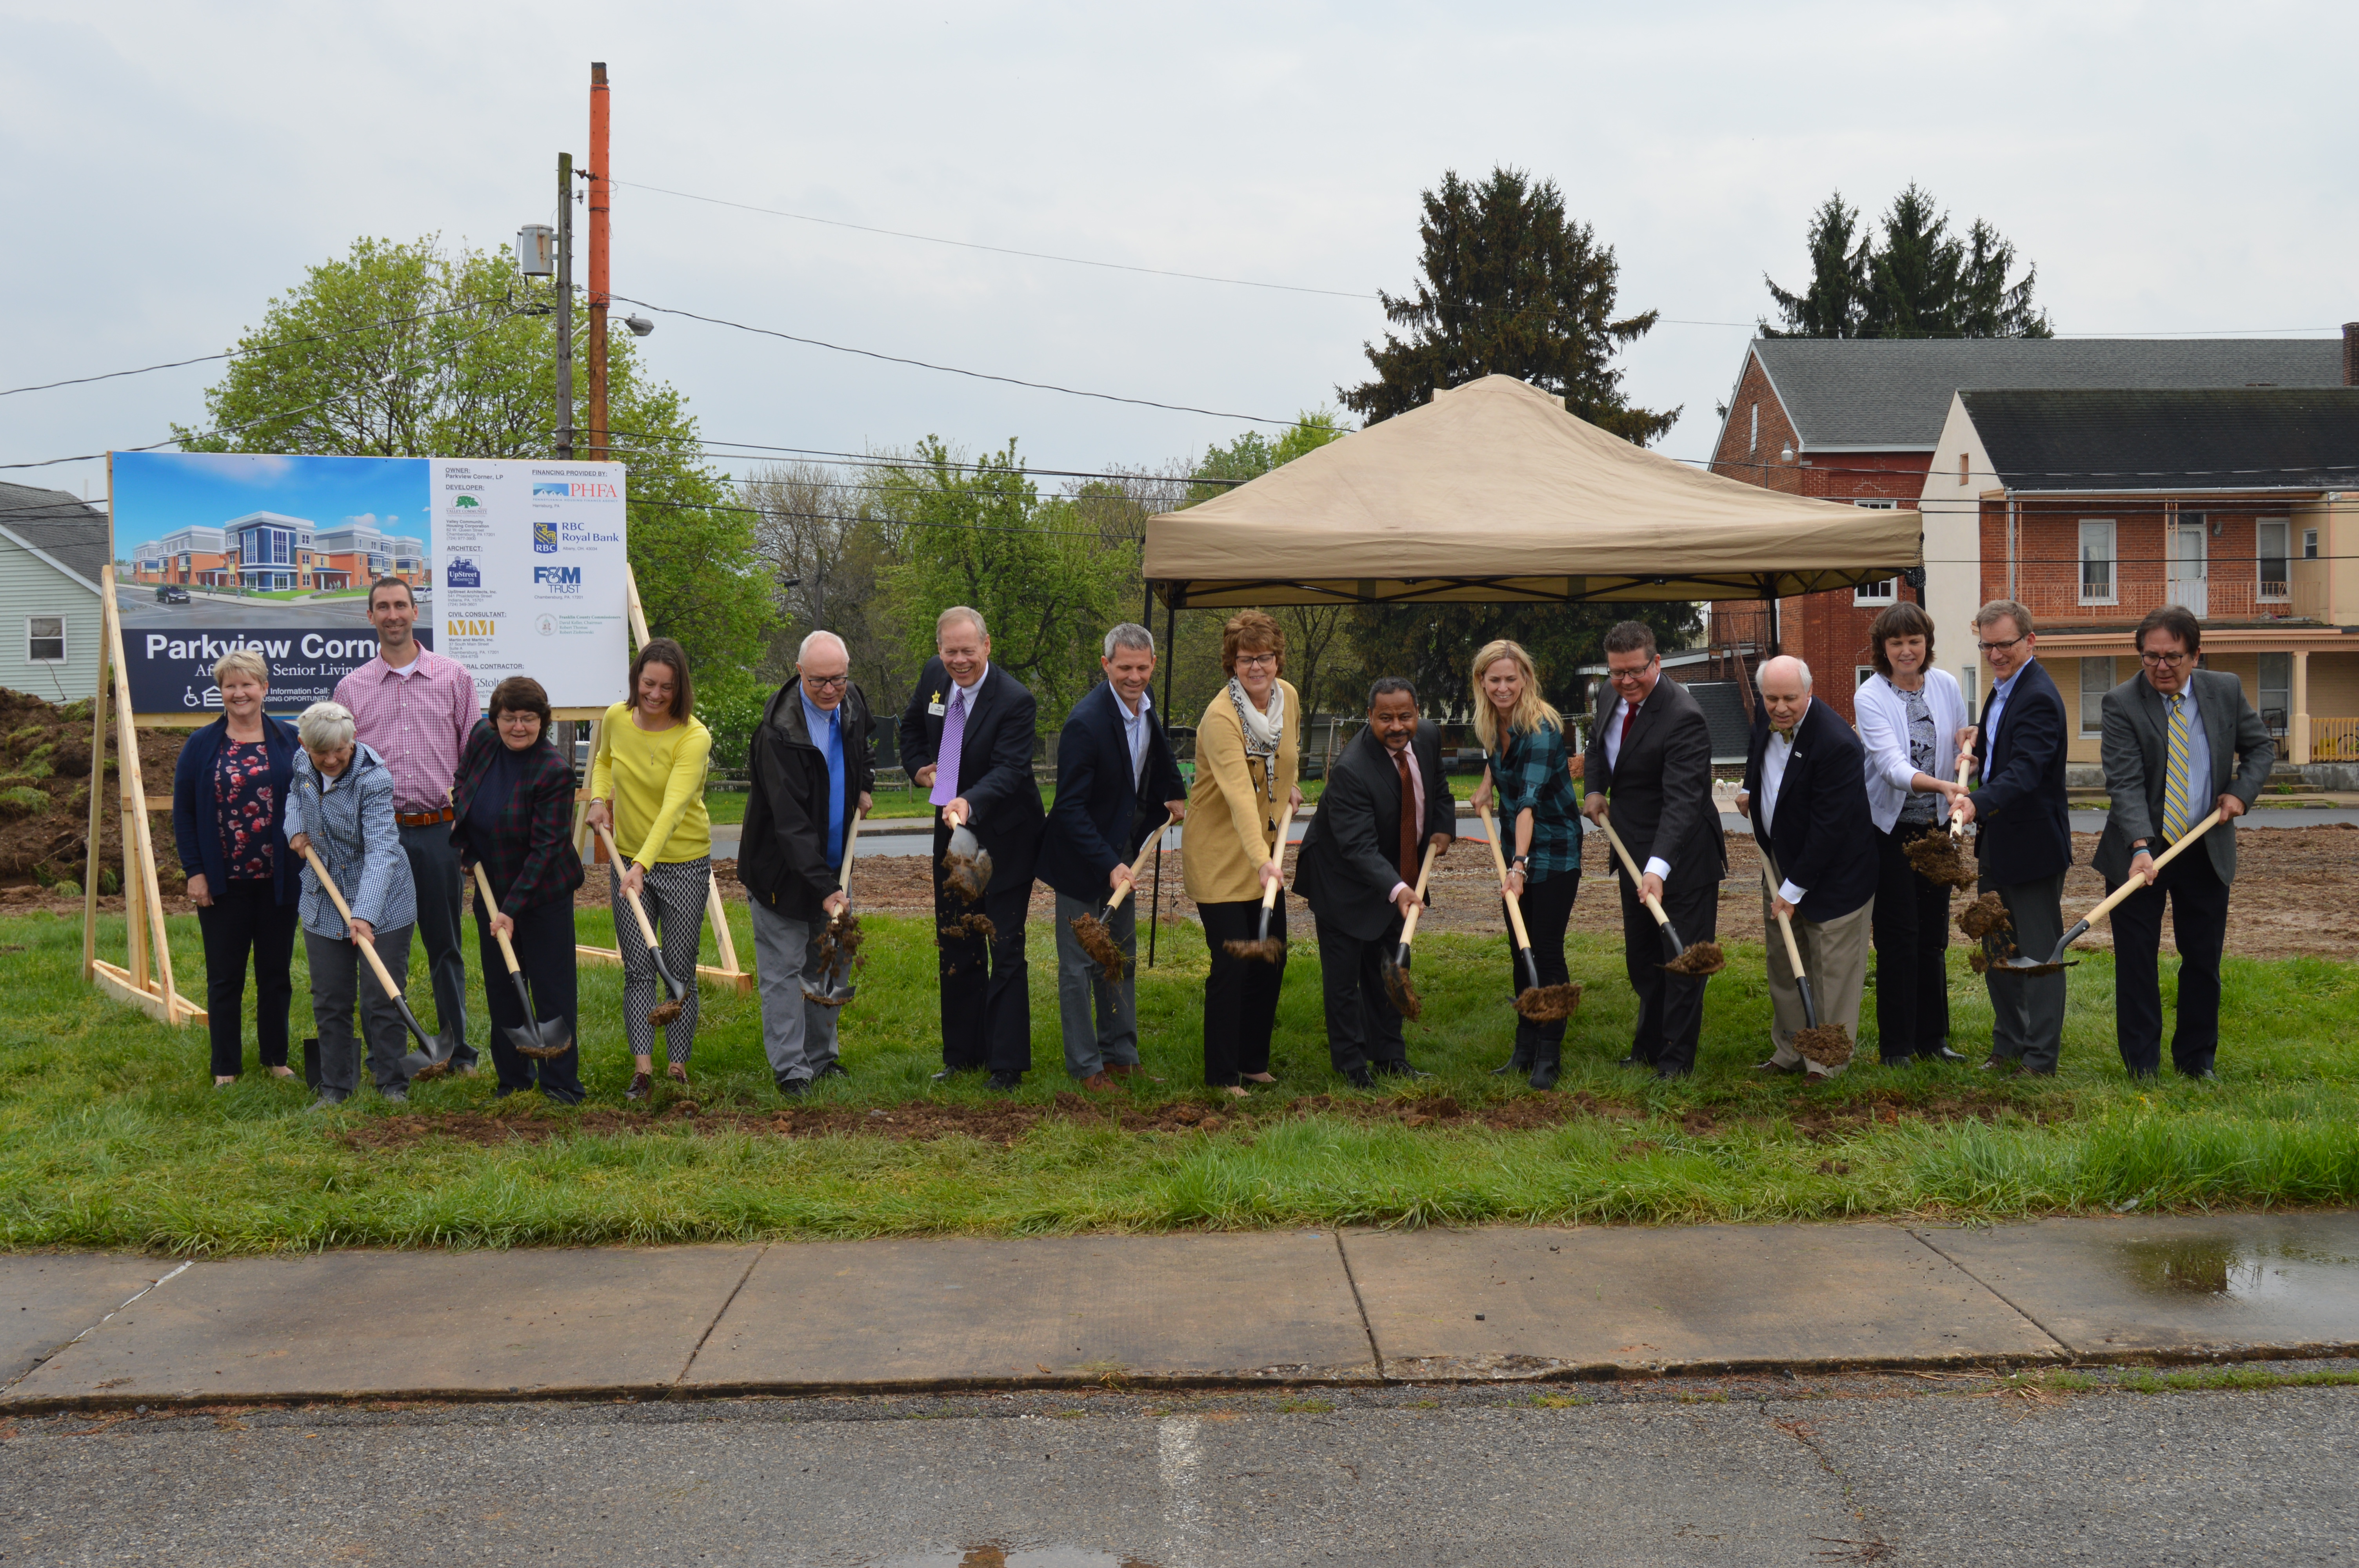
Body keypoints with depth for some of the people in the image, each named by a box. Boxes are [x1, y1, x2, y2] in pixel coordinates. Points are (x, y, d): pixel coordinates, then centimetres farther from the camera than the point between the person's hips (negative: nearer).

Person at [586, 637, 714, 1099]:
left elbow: (673, 807, -31)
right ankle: (642, 1068, -1)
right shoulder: (616, 719, -3)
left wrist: (643, 864, -42)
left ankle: (678, 1066, 15)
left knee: (679, 970, 2)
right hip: (627, 862, 4)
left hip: (684, 864, -4)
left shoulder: (694, 737, -19)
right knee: (638, 968, -1)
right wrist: (599, 798, 3)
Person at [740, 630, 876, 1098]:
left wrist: (865, 785, 12)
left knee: (831, 963, 13)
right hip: (783, 867, -7)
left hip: (832, 864, 7)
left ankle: (821, 1057, 25)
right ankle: (790, 1069, 4)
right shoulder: (779, 731, -26)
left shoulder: (851, 702, -3)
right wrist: (823, 887, -34)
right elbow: (790, 820, -29)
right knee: (783, 969, -3)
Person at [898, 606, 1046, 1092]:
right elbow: (912, 727, 19)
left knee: (1006, 951, -3)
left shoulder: (1015, 701, -21)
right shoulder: (934, 675, -1)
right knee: (957, 947, 14)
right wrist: (919, 768, 1)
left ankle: (1007, 1065, 3)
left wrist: (970, 802, -48)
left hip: (1005, 838, -6)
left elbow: (1010, 770, -31)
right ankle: (963, 1054, 26)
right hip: (954, 832, 7)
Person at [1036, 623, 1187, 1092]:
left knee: (1121, 958, 16)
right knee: (1079, 965, 2)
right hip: (1082, 859, -8)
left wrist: (1174, 792, 13)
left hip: (1123, 851, 8)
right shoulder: (1086, 722, -27)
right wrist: (1109, 865, -30)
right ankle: (1085, 1066, 13)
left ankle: (1121, 1055, 28)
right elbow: (1070, 807, -26)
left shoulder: (1145, 705, -2)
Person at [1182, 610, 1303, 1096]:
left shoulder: (1288, 696, -1)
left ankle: (1254, 1063, 25)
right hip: (1220, 855, -7)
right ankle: (1222, 1075, 5)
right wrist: (1261, 860, -46)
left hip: (1265, 853, 7)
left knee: (1272, 958, 10)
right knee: (1231, 964, -7)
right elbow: (1239, 795, -37)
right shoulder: (1220, 717, -24)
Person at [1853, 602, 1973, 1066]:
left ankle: (1931, 1039, 20)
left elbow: (1963, 738, 19)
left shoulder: (1946, 685, 3)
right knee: (1898, 936, -4)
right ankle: (1895, 1045, 4)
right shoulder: (1870, 697, -12)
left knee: (1934, 935, 10)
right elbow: (1892, 765, -24)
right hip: (1891, 829, -4)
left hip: (1937, 826, 5)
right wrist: (1941, 785, -39)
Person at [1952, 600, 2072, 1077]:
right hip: (1997, 843, 10)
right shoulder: (2004, 688, 11)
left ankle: (2040, 1058, 8)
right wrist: (1978, 743, 5)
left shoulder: (2038, 698, -20)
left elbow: (2024, 771, -33)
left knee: (2039, 953, 0)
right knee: (1998, 950, 17)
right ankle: (2008, 1046, 29)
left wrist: (1978, 802, -47)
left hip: (2033, 844, -10)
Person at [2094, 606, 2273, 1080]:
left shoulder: (2226, 690, 0)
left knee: (2203, 960, 10)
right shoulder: (2122, 703, -13)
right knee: (2136, 964, 1)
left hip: (2206, 852, 3)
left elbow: (2261, 747, 13)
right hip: (2139, 852, -3)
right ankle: (2142, 1069, 12)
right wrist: (2141, 848, -32)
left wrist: (2241, 792, -6)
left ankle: (2197, 1060, 25)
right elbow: (2125, 784, -20)